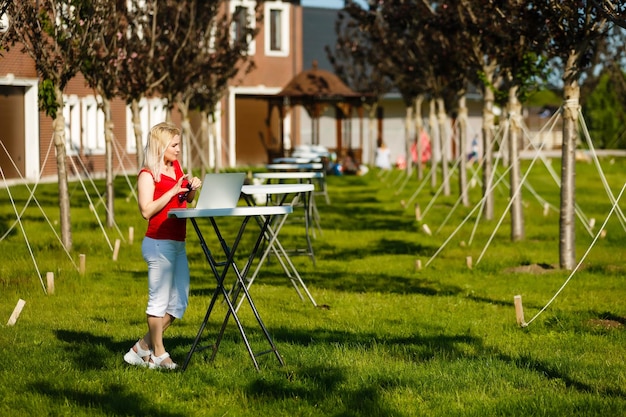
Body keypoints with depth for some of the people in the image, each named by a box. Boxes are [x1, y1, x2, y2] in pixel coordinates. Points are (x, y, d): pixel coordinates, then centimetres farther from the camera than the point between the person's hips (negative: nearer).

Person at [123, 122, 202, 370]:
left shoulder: (176, 167, 13)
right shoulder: (147, 175, -9)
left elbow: (186, 201, 25)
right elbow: (146, 210, -19)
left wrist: (192, 189, 4)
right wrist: (173, 191, -20)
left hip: (178, 244, 9)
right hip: (159, 244, -9)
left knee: (179, 303, 10)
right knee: (159, 301, -2)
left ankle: (143, 348, 19)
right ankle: (158, 355, 9)